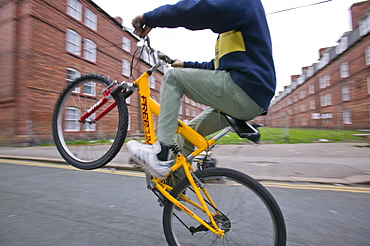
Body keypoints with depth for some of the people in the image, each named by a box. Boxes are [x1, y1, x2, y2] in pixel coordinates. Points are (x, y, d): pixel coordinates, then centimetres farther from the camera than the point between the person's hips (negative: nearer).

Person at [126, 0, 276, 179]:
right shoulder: (230, 30, 32)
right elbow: (217, 66, 35)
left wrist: (150, 18, -4)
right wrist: (186, 65, 35)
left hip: (243, 90, -10)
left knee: (172, 77, -8)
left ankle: (159, 155, -14)